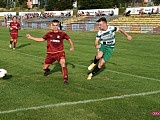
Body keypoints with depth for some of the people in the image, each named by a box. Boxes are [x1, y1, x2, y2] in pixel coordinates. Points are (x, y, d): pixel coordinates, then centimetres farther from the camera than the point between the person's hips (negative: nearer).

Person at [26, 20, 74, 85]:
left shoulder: (62, 33, -3)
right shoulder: (49, 33, 3)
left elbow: (69, 39, 8)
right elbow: (42, 39, 13)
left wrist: (72, 46, -8)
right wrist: (31, 37, 11)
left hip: (60, 52, -3)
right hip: (50, 53, 3)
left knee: (63, 64, -28)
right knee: (44, 67, 10)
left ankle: (65, 79, -21)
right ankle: (47, 70, 48)